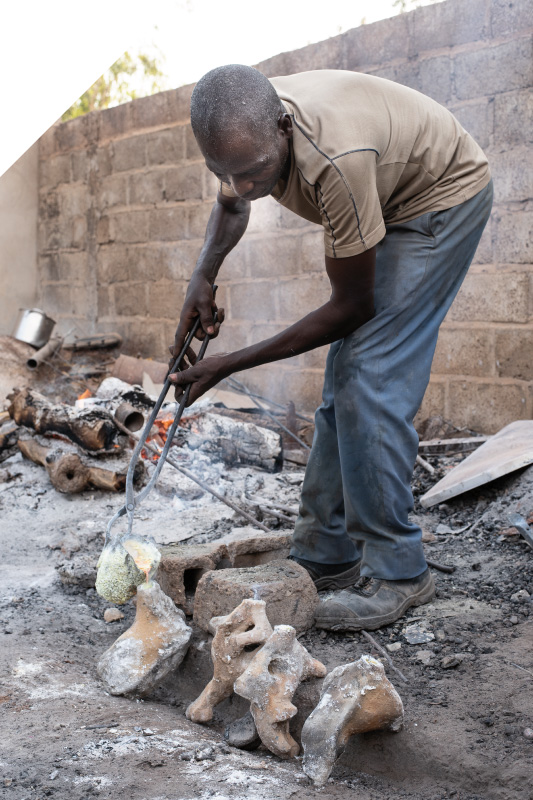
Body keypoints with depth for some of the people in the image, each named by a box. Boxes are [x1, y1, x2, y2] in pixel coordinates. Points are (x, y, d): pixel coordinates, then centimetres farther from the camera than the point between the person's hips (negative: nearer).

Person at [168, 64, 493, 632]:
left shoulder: (335, 159, -41)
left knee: (369, 377, -19)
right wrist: (203, 277, -13)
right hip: (386, 199, 8)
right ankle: (324, 559, 11)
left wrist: (231, 365, -27)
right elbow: (232, 207, 7)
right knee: (344, 381, 4)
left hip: (444, 197, -8)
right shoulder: (244, 131, -18)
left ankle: (396, 573, -12)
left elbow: (352, 307, -30)